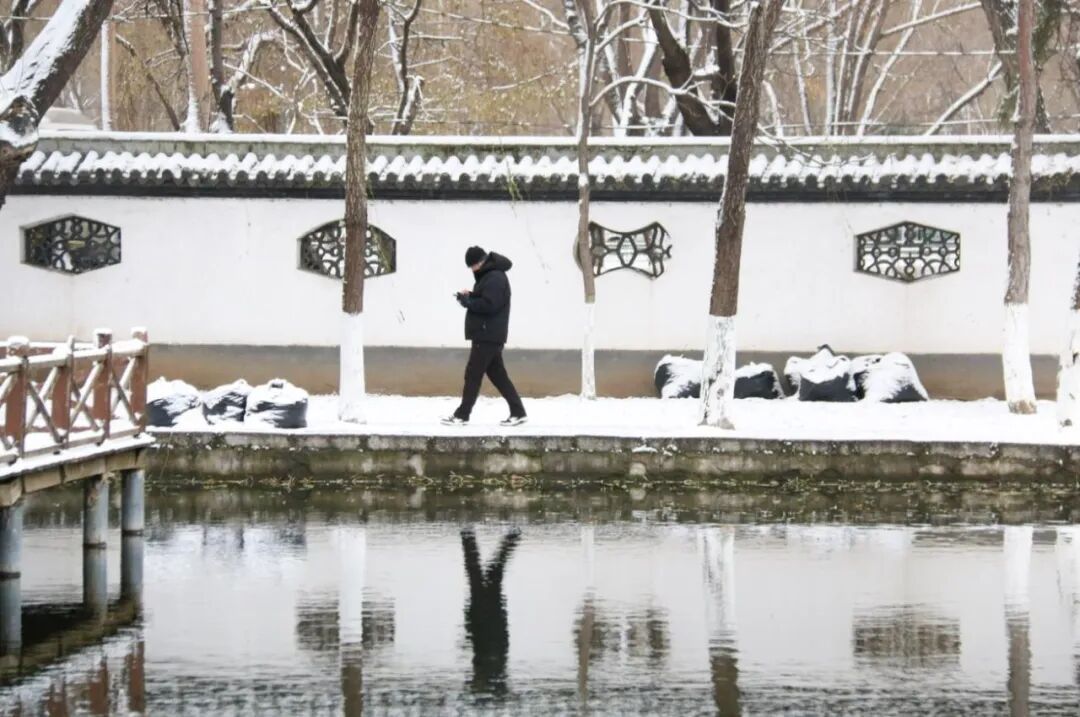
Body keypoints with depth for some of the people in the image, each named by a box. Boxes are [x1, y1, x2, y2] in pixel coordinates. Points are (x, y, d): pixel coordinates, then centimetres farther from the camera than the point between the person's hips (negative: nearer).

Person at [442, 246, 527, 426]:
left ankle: (462, 415, -4)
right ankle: (518, 412, 11)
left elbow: (489, 305, -24)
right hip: (488, 335, 11)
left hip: (488, 335, -11)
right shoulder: (489, 275, 18)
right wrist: (470, 296, 5)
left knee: (473, 374, -7)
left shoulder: (495, 278, -16)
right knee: (497, 374, 11)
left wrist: (468, 301, -15)